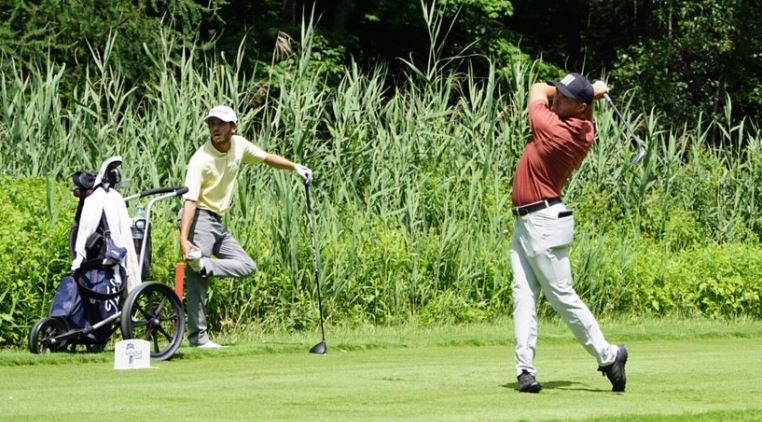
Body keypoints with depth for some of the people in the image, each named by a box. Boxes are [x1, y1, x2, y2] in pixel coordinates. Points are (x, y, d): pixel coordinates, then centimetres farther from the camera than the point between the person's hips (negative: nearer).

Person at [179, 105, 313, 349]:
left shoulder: (239, 145, 2)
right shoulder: (201, 160, -19)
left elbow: (266, 158, 23)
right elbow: (190, 200, -27)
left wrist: (295, 167, 14)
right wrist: (183, 239, -37)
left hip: (218, 222, 8)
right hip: (199, 219, -8)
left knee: (247, 266, 3)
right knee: (196, 277, -15)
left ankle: (204, 265, -16)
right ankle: (198, 335, -19)